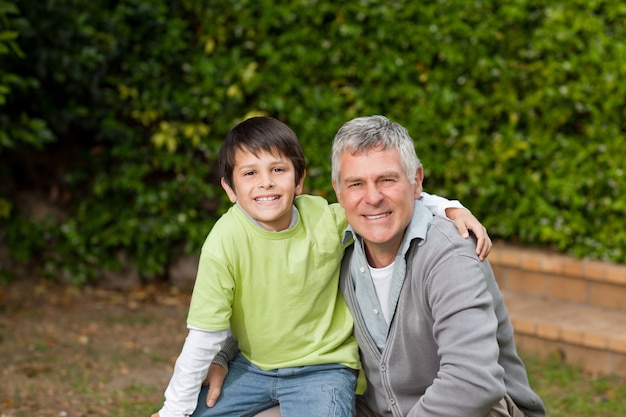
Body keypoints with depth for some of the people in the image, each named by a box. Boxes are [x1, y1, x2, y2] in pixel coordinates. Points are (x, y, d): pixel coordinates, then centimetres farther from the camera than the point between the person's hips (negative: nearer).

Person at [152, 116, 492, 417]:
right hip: (251, 366, 2)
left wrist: (451, 209, -19)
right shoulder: (225, 241, -21)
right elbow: (205, 335, -15)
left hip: (321, 367, -1)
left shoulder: (328, 221, -17)